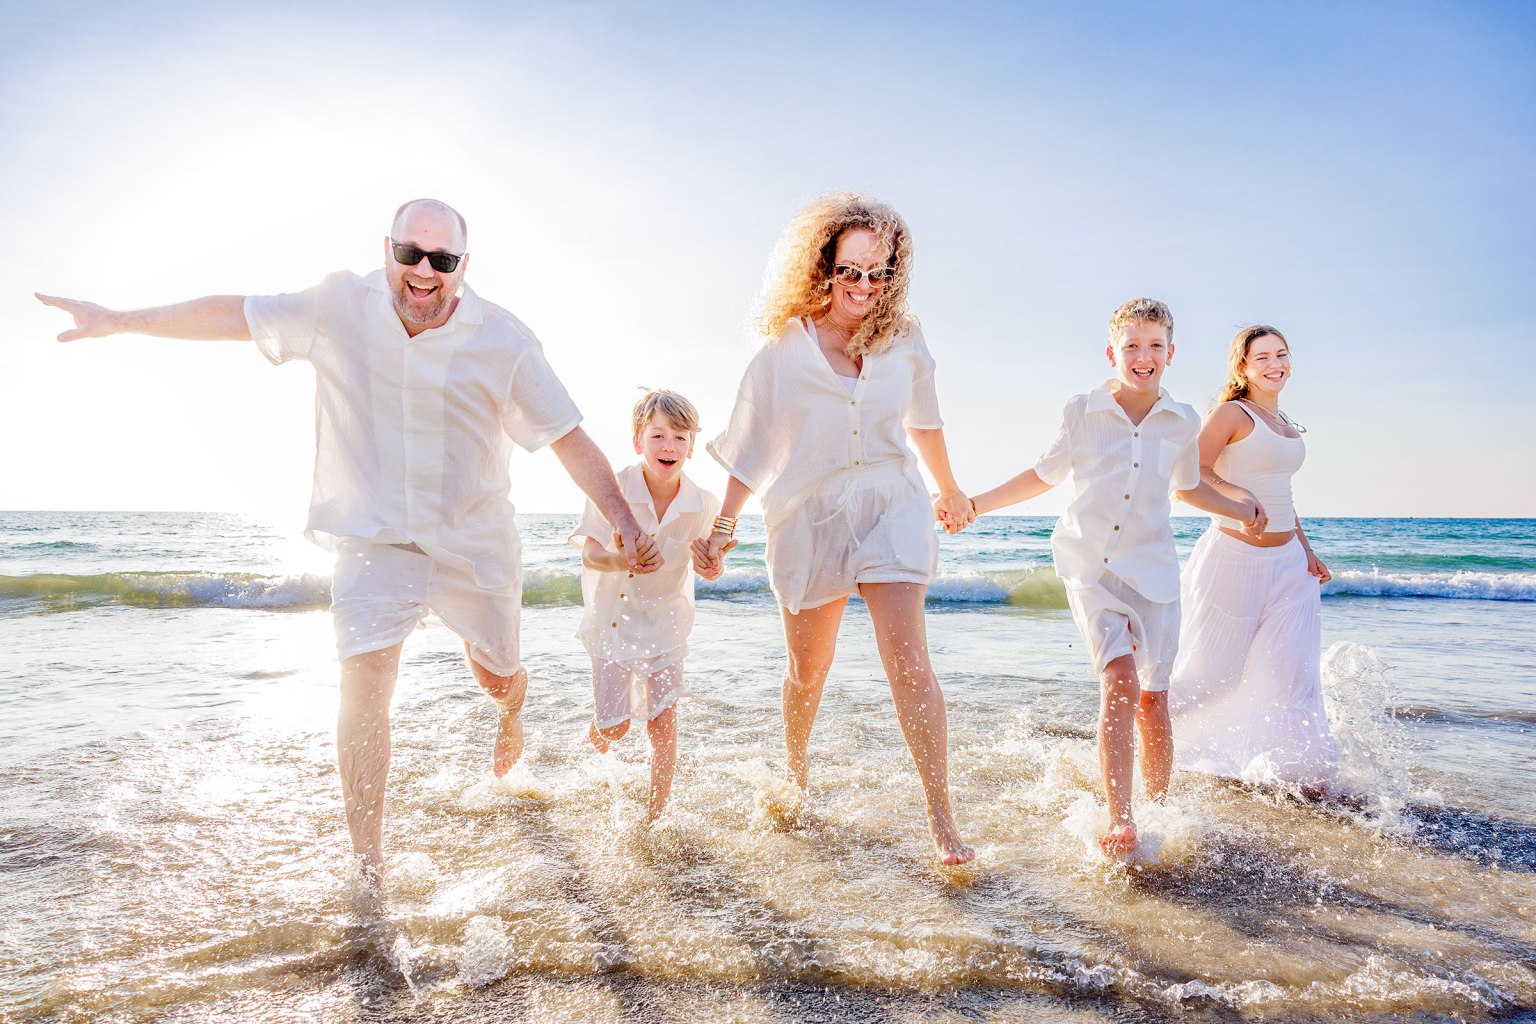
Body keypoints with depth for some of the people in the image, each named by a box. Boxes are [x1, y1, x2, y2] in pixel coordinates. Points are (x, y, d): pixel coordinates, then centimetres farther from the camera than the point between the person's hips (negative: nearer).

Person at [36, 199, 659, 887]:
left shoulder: (502, 341, -14)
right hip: (373, 537, 0)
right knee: (364, 687, -13)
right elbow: (233, 315, 3)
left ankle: (510, 713, 58)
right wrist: (119, 321, 6)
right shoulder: (340, 307, -9)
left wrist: (624, 518, -17)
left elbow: (568, 436, -11)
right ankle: (369, 880, 0)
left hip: (475, 541, 0)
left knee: (497, 678, 15)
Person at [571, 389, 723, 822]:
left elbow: (705, 564, 0)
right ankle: (598, 738, 43)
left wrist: (713, 564, -24)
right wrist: (615, 560, -36)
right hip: (612, 617, -1)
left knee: (662, 722, -2)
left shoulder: (702, 504, -12)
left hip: (664, 620, 1)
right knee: (612, 726, 2)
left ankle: (655, 817, 17)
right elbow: (589, 553, -15)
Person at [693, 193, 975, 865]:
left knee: (908, 663, -13)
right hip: (808, 514, 0)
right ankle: (795, 776, 41)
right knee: (807, 668, 14)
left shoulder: (903, 343, 3)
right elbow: (750, 448, 4)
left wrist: (949, 489, 31)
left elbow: (923, 423, 19)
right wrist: (722, 526, 2)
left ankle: (941, 819, -4)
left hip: (889, 508, 0)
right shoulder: (783, 350, -2)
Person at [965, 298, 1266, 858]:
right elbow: (1042, 475, 11)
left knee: (1152, 697, 3)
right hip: (1090, 565, -2)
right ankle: (1119, 822, -15)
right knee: (1119, 681, -18)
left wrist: (1239, 507, 12)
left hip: (1152, 569, 2)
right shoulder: (1082, 411, -1)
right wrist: (975, 503, 5)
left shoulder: (1182, 421, 6)